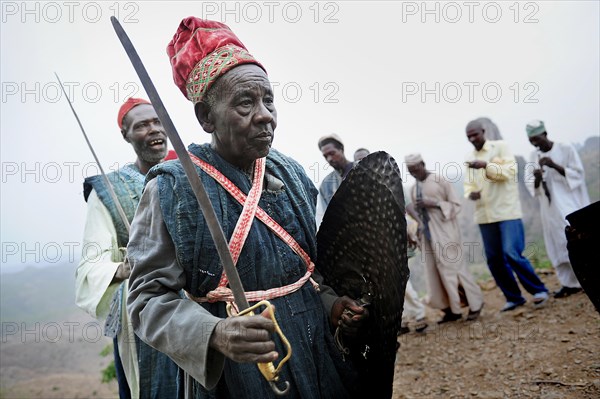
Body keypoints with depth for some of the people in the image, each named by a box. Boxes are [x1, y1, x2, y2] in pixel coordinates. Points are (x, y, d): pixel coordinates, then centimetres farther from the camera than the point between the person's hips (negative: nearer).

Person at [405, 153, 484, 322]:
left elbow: (456, 205, -5)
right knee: (434, 274, 4)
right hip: (427, 235, 6)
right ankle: (451, 309, 13)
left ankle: (475, 304, 11)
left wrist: (434, 203, -17)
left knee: (454, 268, -5)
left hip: (445, 232, -6)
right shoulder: (413, 189, 11)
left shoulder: (439, 180, -5)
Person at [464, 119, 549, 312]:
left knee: (512, 253, -14)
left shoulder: (500, 146, 0)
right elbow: (468, 182, 13)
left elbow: (510, 170, -10)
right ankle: (513, 297, 19)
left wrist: (486, 165, -21)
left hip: (507, 211, -5)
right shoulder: (469, 157, 14)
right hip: (485, 215, 6)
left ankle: (539, 290, 6)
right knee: (494, 259, 6)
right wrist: (470, 193, -9)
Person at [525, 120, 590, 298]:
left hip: (570, 204, -4)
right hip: (550, 208, 4)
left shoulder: (566, 149, -3)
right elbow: (531, 185, 7)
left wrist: (555, 166, -19)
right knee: (558, 245, 3)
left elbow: (578, 174, -6)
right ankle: (570, 283, 9)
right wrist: (536, 178, -16)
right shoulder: (533, 156, 8)